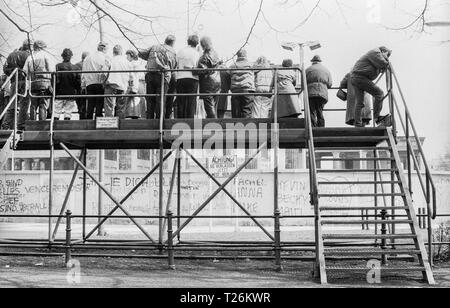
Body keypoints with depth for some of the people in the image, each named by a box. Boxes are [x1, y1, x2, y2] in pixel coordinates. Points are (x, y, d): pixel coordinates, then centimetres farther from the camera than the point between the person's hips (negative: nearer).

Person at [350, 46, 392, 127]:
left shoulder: (376, 53, 26)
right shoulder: (376, 52, -6)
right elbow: (383, 64, -17)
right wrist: (385, 57, 1)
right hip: (360, 77, -11)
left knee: (359, 103, 8)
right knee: (379, 93, -13)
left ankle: (358, 125, 7)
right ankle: (377, 117, -17)